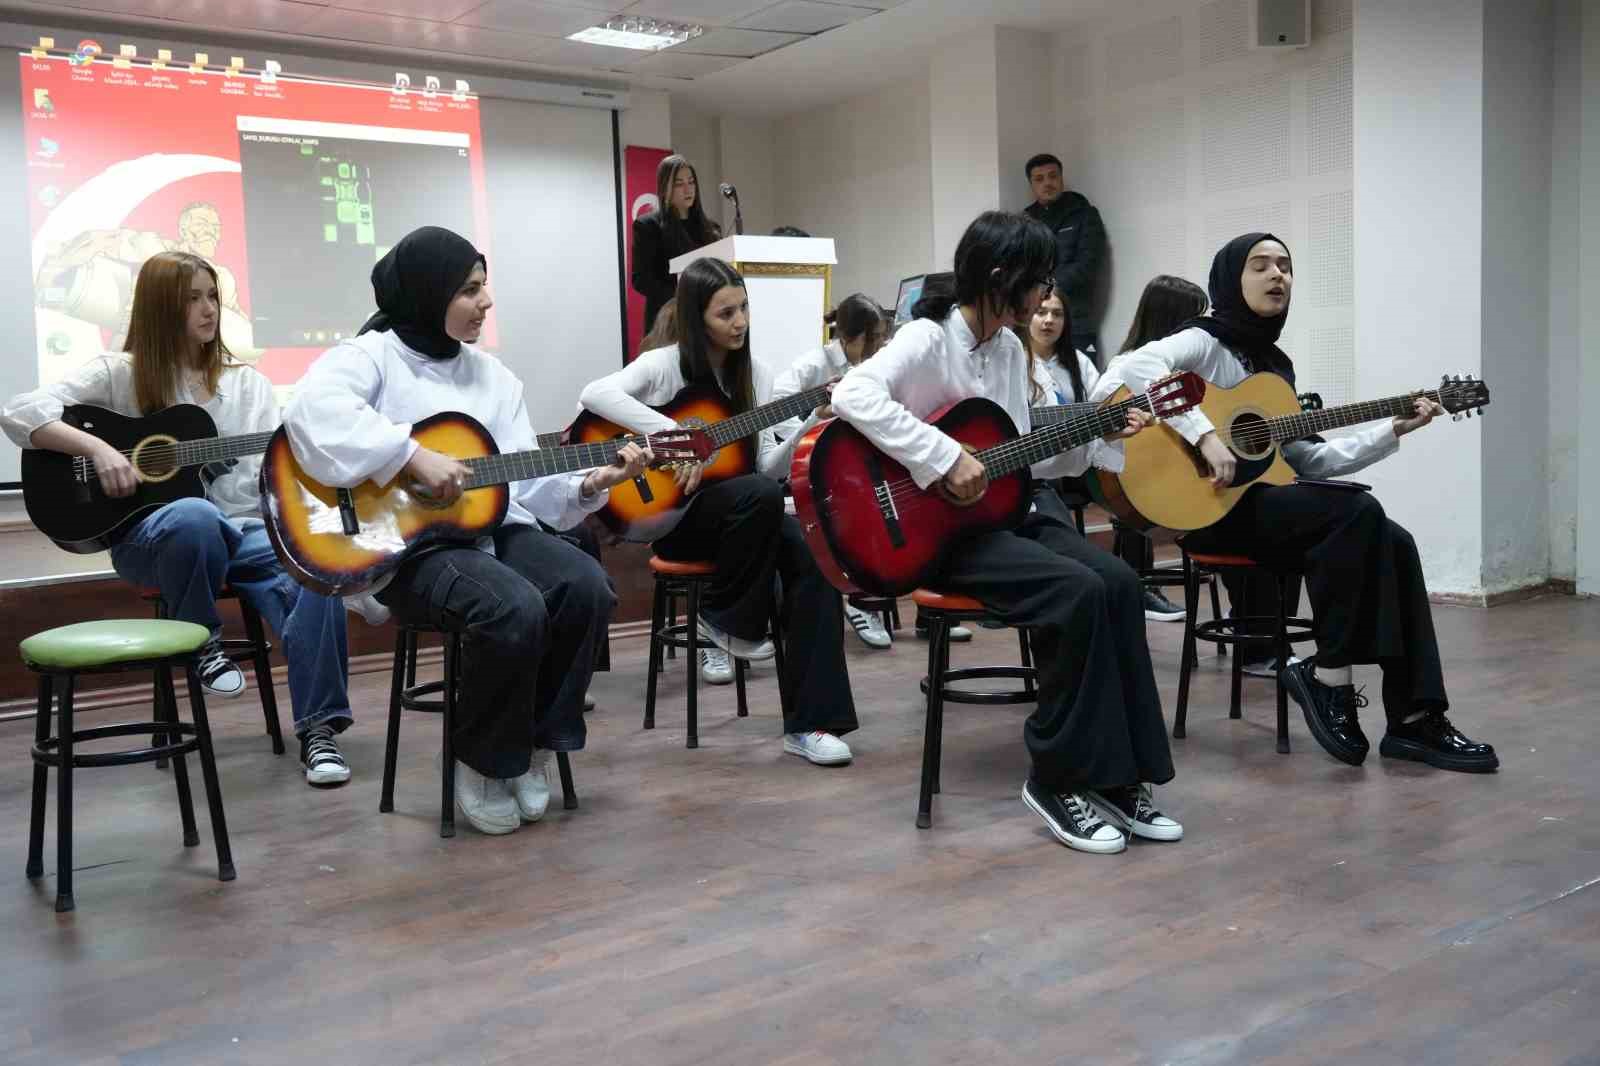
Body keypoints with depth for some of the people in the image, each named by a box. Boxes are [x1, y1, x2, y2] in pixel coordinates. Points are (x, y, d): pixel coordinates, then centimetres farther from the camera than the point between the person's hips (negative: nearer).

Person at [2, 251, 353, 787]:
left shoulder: (246, 383, 14)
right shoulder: (120, 373, 5)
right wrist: (99, 449, -18)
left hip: (242, 530, 3)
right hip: (147, 533, -2)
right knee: (195, 515, -41)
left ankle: (318, 727, -23)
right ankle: (201, 643, -12)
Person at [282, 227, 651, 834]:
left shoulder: (492, 375, 17)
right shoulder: (372, 356, -2)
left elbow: (526, 482, 12)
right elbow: (312, 410, -25)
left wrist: (590, 484, -6)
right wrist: (413, 458, -28)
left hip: (494, 528, 6)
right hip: (407, 544, -6)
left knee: (587, 588, -21)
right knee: (515, 610, -33)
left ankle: (533, 746, -3)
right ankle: (484, 762, -7)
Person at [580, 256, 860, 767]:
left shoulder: (754, 373, 9)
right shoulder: (666, 365, -7)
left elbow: (766, 461, 7)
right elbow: (594, 393, -27)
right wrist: (675, 434, -32)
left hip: (740, 509, 5)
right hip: (673, 512, -5)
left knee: (814, 556, -25)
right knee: (761, 493, -37)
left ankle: (809, 721, -21)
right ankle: (722, 615, -11)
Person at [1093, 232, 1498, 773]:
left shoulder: (1276, 363, 21)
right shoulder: (1203, 342, -5)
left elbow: (1309, 460, 20)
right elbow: (1124, 372, -27)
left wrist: (1394, 430, 13)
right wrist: (1205, 435, -31)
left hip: (1265, 499, 8)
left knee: (1394, 543, -11)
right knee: (1358, 510, -26)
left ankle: (1415, 719, -9)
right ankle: (1327, 675, -13)